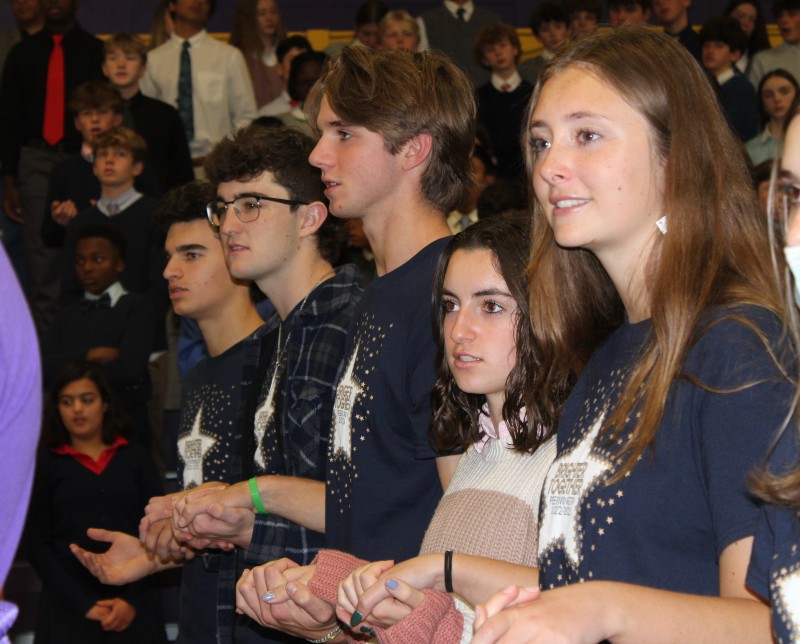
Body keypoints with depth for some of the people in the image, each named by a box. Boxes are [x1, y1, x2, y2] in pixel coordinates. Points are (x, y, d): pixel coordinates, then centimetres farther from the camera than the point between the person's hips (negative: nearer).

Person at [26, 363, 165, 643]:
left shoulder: (136, 458, 8)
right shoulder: (46, 464, 4)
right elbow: (36, 545, 0)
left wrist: (132, 599, -8)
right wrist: (84, 605, -9)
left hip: (134, 608, 1)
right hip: (68, 614, -1)